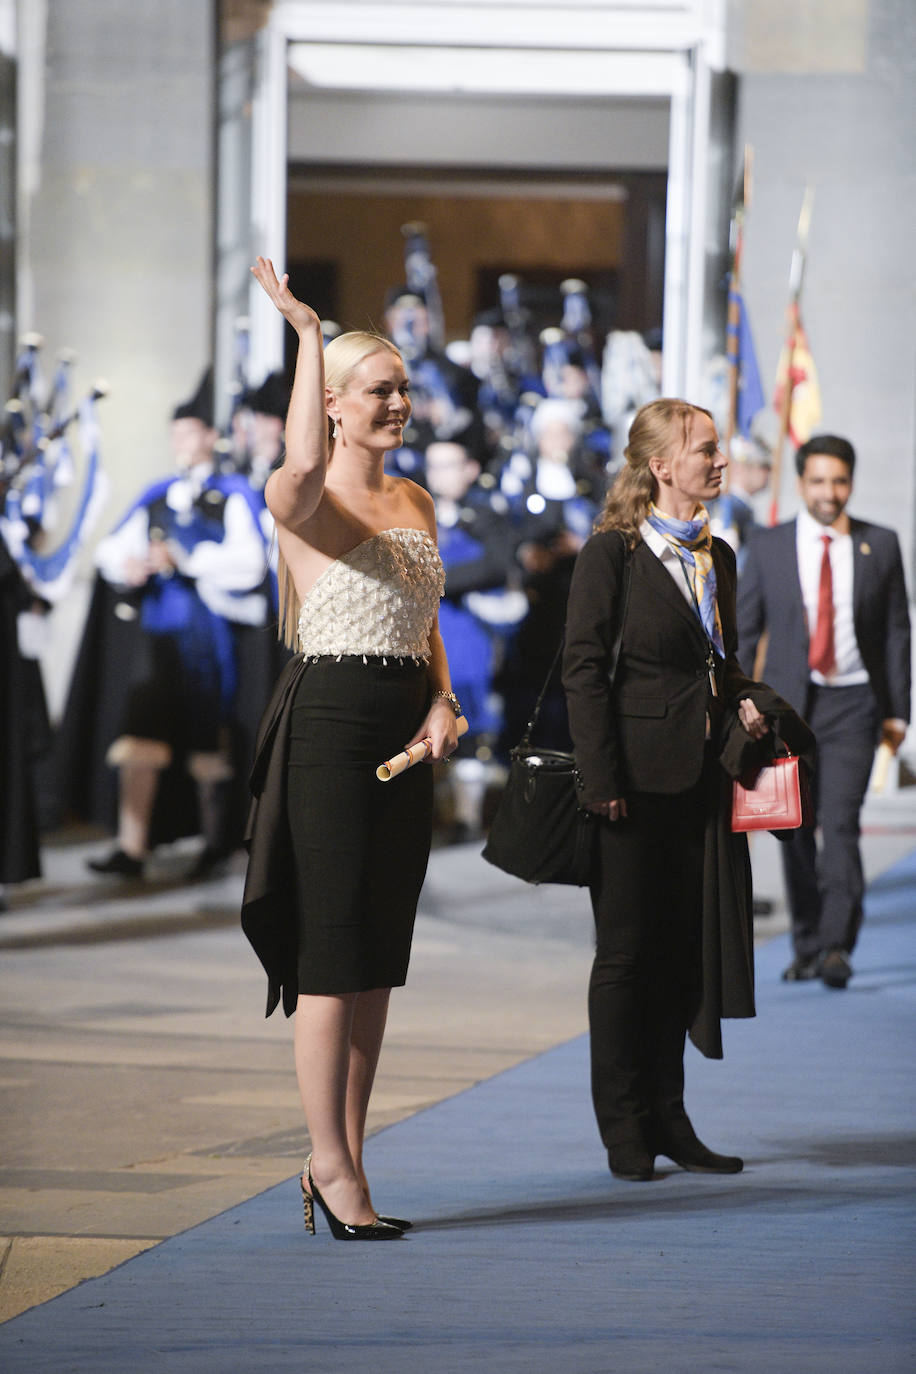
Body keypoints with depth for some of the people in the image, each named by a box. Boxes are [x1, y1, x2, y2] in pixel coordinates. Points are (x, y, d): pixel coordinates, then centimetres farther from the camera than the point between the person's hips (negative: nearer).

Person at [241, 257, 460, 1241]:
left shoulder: (416, 502, 16)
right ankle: (330, 1166, -3)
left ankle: (343, 1161, 14)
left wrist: (442, 701, 3)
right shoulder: (301, 499, -8)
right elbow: (303, 469, -34)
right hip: (329, 718, -7)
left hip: (403, 728, 7)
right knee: (333, 949, -8)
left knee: (379, 953, 8)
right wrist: (306, 333, -26)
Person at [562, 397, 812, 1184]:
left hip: (703, 778, 6)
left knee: (686, 949, 8)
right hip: (640, 778, -6)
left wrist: (747, 705, 2)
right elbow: (584, 669, -9)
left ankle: (668, 1120, 15)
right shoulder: (612, 552, -6)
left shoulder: (717, 557, 14)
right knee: (628, 949, 0)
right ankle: (625, 1129, 7)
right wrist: (602, 780, -15)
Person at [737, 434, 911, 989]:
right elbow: (743, 628, 7)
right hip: (789, 703, 2)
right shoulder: (769, 546, 4)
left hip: (852, 703, -2)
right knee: (795, 830, 5)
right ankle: (807, 947, 16)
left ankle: (837, 946, -17)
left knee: (840, 822, -15)